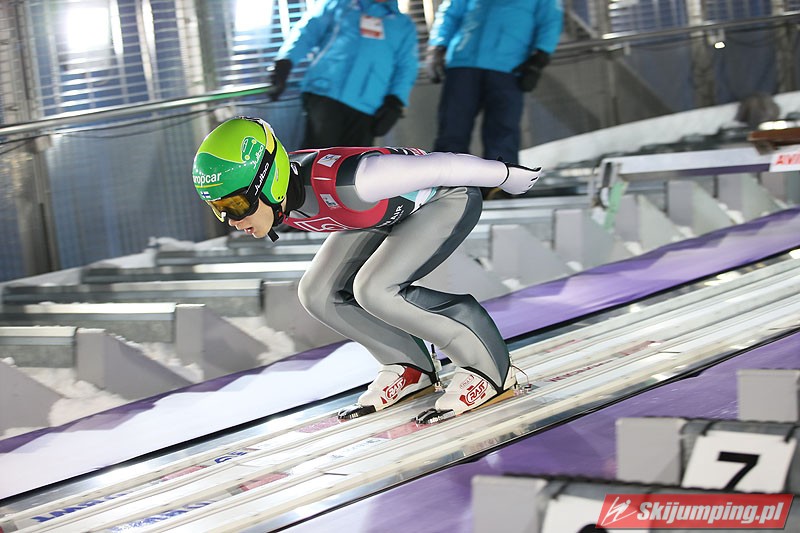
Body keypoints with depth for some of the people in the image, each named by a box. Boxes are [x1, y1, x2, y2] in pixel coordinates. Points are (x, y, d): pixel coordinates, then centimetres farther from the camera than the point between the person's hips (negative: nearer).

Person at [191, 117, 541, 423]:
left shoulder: (345, 183, -42)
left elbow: (438, 167, -28)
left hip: (448, 197, -8)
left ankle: (489, 369, -10)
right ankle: (410, 369, 15)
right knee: (318, 294, -4)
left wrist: (506, 176, -13)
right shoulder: (255, 190, -19)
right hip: (388, 208, 8)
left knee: (374, 289, -25)